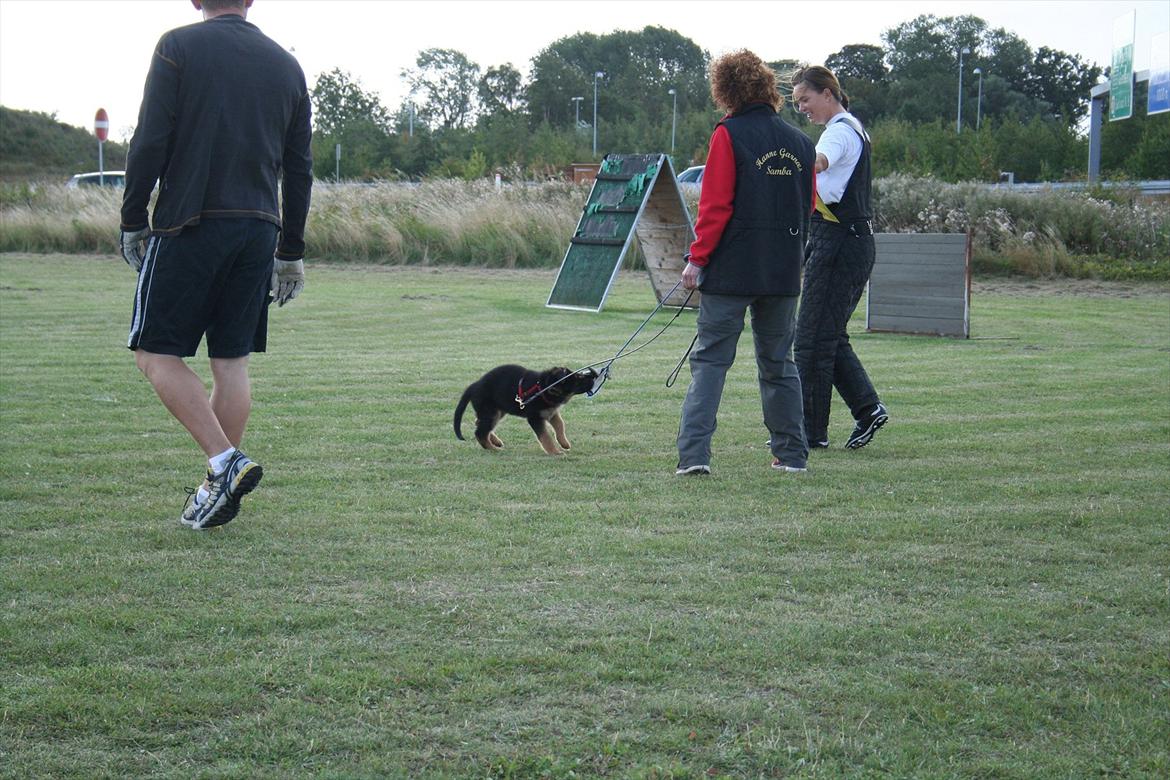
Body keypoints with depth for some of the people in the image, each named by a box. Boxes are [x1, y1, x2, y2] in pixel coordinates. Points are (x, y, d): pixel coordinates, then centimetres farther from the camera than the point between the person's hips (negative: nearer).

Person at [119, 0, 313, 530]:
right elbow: (300, 169, 13)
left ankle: (225, 462, -12)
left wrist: (133, 220, 1)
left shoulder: (178, 47, -2)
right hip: (259, 230, 5)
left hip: (189, 225, -5)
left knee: (156, 353, 2)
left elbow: (150, 142, -9)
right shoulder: (285, 65, 12)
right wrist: (291, 253, 19)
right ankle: (221, 487, 10)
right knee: (232, 361, 10)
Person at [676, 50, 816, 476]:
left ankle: (694, 453, -12)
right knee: (779, 364, 14)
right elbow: (809, 206, 15)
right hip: (784, 274, 5)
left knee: (710, 360, -3)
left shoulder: (729, 134, -6)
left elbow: (715, 205, -11)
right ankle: (791, 454, 16)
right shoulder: (800, 141, 10)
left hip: (731, 269, -5)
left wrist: (698, 258, -6)